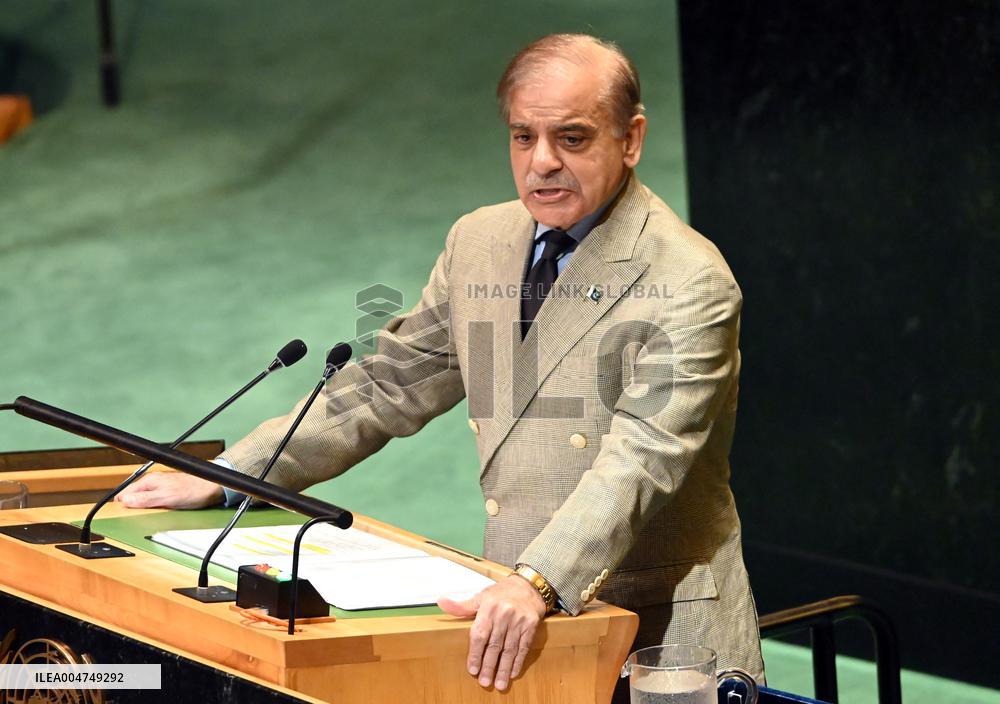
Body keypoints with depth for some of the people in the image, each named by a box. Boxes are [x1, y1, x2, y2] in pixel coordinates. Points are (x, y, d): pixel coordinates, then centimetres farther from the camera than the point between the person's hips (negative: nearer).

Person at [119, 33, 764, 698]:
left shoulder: (691, 284, -10)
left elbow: (639, 459, -21)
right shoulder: (479, 243, 12)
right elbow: (387, 385, 20)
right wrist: (223, 480, 17)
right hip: (518, 616, 6)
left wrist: (538, 584, -35)